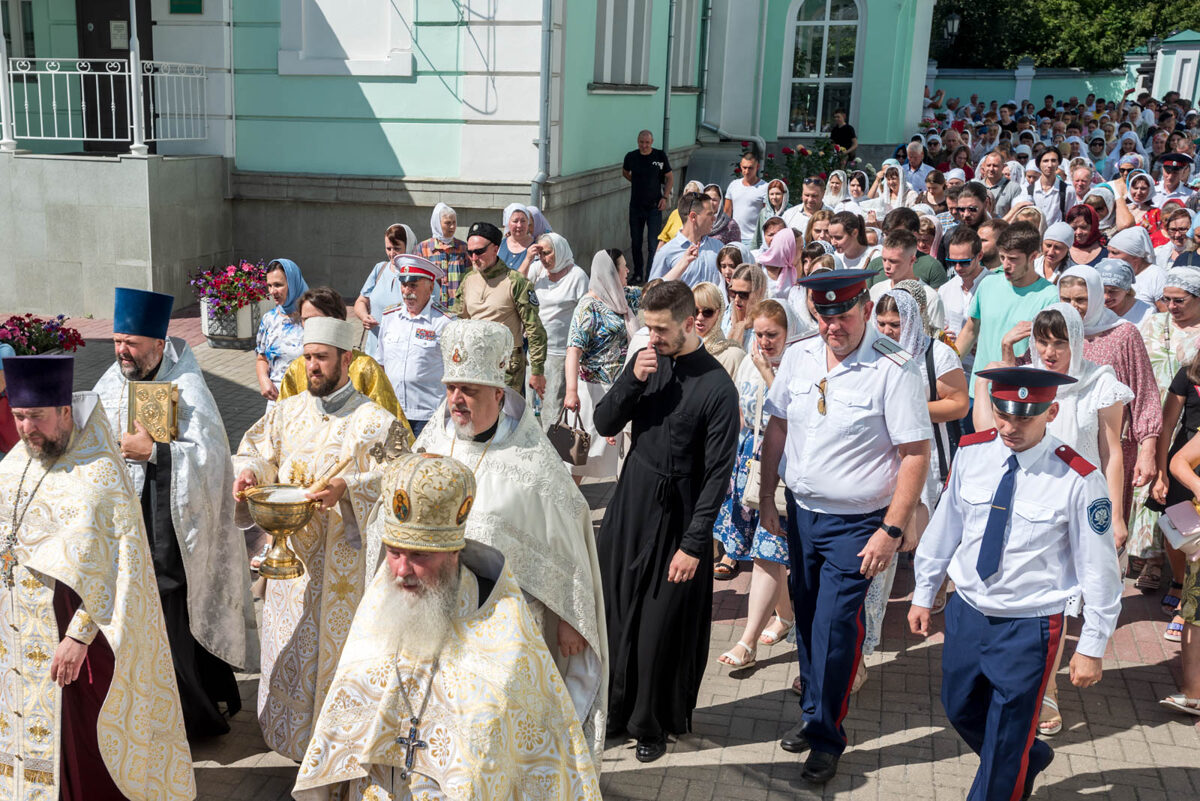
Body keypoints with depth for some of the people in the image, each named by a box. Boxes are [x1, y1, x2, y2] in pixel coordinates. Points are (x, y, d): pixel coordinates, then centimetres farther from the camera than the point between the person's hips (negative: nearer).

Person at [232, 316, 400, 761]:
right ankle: (290, 728, 31)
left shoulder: (374, 421, -6)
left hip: (344, 558, -4)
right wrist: (248, 473, -14)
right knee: (290, 644, 14)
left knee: (337, 644, 3)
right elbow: (258, 451, 9)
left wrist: (344, 488, -30)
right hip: (290, 551, 4)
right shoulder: (288, 412, 8)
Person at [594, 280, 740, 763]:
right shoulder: (646, 362, 2)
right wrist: (632, 381, -14)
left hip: (677, 515, -5)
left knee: (663, 627, 5)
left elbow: (718, 473, -14)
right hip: (629, 504, 5)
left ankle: (653, 723, 25)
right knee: (615, 610, 13)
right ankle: (614, 710, 31)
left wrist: (693, 544, -16)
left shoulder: (716, 388, -15)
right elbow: (604, 425, 3)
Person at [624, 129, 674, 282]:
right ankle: (637, 274, 24)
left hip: (654, 206, -3)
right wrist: (637, 183, 11)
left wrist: (665, 197, -5)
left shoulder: (660, 156, -4)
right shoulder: (631, 157, 2)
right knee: (636, 242, 10)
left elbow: (670, 177, 5)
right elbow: (625, 173, 22)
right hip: (636, 206, 3)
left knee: (653, 244, -7)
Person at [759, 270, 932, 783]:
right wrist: (767, 497, 11)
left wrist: (891, 531, -18)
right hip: (800, 511, 5)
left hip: (856, 523, -5)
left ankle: (826, 738, 16)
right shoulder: (798, 357, 1)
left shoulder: (894, 370, -16)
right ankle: (812, 713, 35)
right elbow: (777, 429, 11)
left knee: (834, 629, -3)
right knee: (806, 617, 16)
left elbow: (916, 455, -16)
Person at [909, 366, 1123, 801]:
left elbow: (1099, 568, -11)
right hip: (966, 611, 5)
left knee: (1005, 744, 8)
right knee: (960, 709, 23)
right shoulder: (972, 453, -7)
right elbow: (945, 525, 5)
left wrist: (1092, 647, -8)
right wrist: (924, 594, 12)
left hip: (1030, 627, -5)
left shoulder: (1077, 479, -19)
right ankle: (1028, 759, 50)